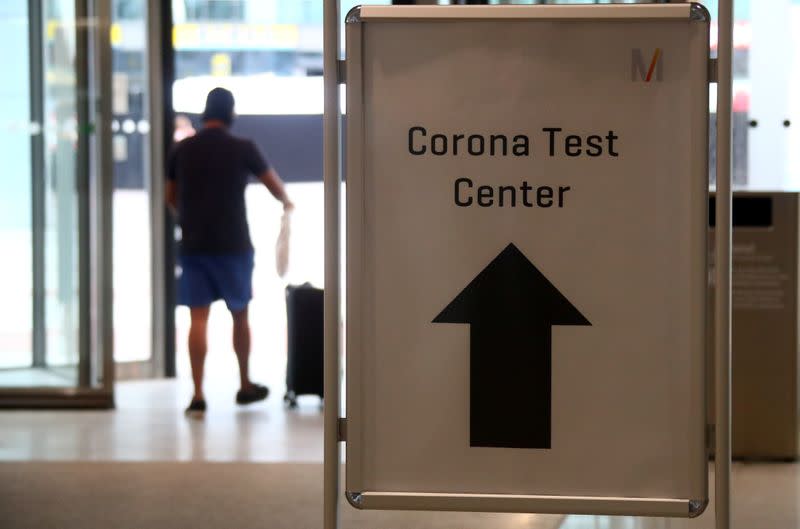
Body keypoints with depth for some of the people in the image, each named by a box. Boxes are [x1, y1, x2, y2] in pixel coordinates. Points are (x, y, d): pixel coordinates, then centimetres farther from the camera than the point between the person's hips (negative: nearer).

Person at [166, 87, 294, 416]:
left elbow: (170, 198, 15)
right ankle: (245, 386, 26)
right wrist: (287, 203, 30)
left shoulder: (182, 150, 3)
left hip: (193, 245, 2)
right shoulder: (242, 149, -5)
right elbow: (275, 186, 7)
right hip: (232, 244, -2)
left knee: (198, 318, 1)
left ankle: (197, 395, -5)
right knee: (239, 315, 14)